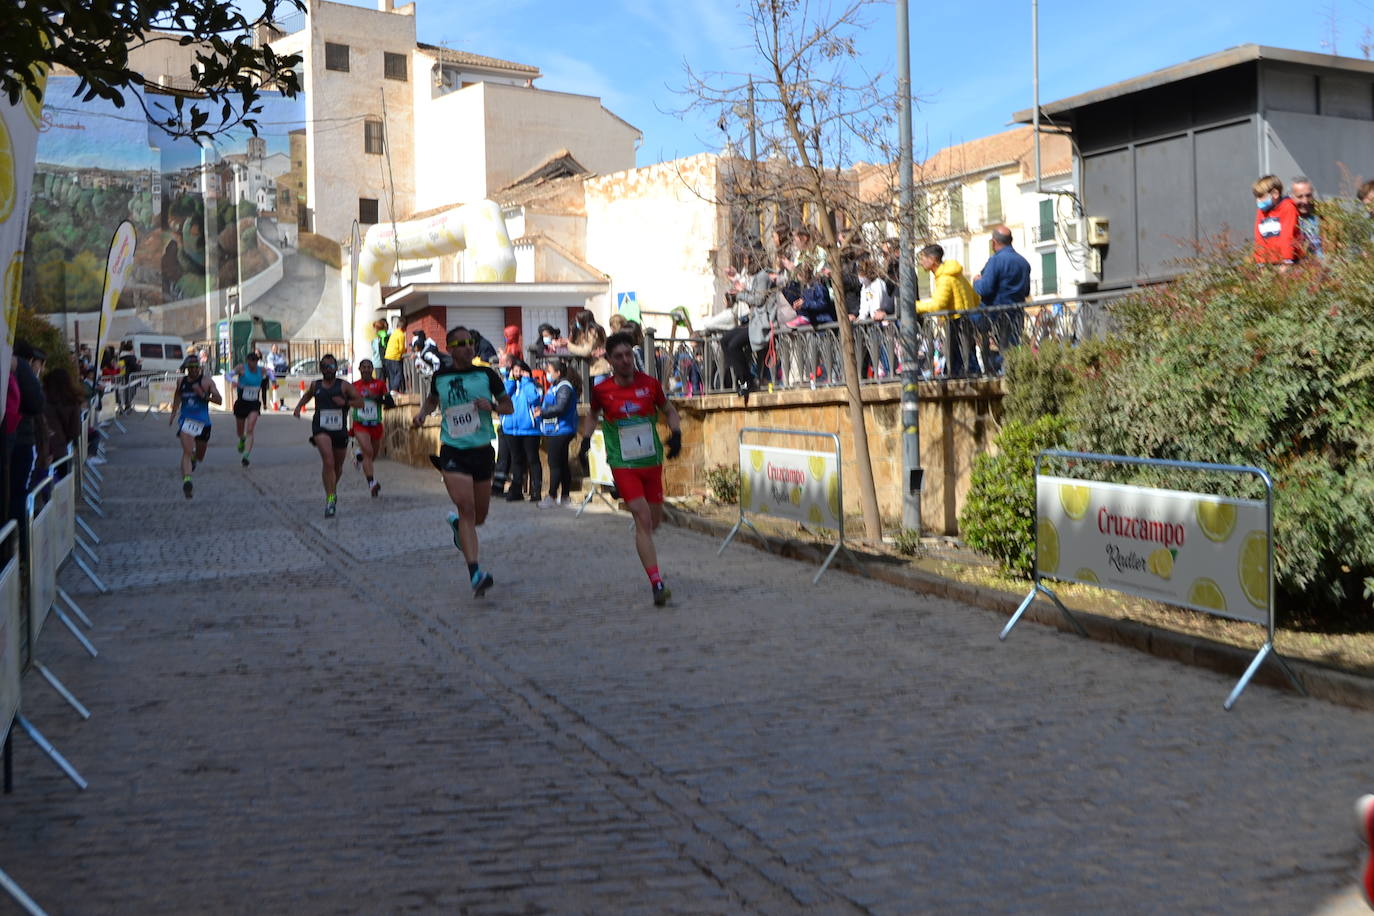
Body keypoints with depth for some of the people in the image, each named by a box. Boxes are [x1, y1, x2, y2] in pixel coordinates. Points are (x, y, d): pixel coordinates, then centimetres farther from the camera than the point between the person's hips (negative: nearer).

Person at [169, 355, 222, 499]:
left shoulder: (206, 381, -5)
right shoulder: (181, 382, 4)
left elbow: (219, 400, -9)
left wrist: (203, 395, -22)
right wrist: (173, 415, 23)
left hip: (203, 422, 0)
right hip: (186, 420, 0)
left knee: (200, 457, 16)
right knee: (187, 452, -21)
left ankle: (194, 456, 53)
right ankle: (186, 480, -28)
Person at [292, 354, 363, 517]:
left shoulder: (344, 386, 1)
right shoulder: (315, 385, 8)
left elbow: (360, 402, -1)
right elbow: (307, 395, 30)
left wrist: (346, 402, -17)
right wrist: (298, 407, 13)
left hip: (340, 429, 1)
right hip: (321, 428, -1)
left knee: (338, 466, 16)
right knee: (328, 461, -24)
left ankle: (333, 490, 47)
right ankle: (330, 498, -25)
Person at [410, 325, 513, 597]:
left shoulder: (486, 375, 1)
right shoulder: (440, 377, 3)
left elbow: (509, 406, 8)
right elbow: (432, 400, 25)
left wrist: (492, 406, -13)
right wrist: (422, 413, 4)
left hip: (482, 450, 2)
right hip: (452, 452, -2)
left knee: (479, 516, 12)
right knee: (466, 509, -17)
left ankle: (456, 522, 48)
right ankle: (476, 573, -21)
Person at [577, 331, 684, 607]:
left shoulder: (650, 383, -3)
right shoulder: (601, 390, -6)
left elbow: (668, 410, 12)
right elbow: (593, 414, 16)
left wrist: (675, 434, -4)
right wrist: (586, 438, 2)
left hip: (652, 462, 3)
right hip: (623, 465, -3)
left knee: (654, 522, 12)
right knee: (643, 519, -15)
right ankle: (657, 584, -15)